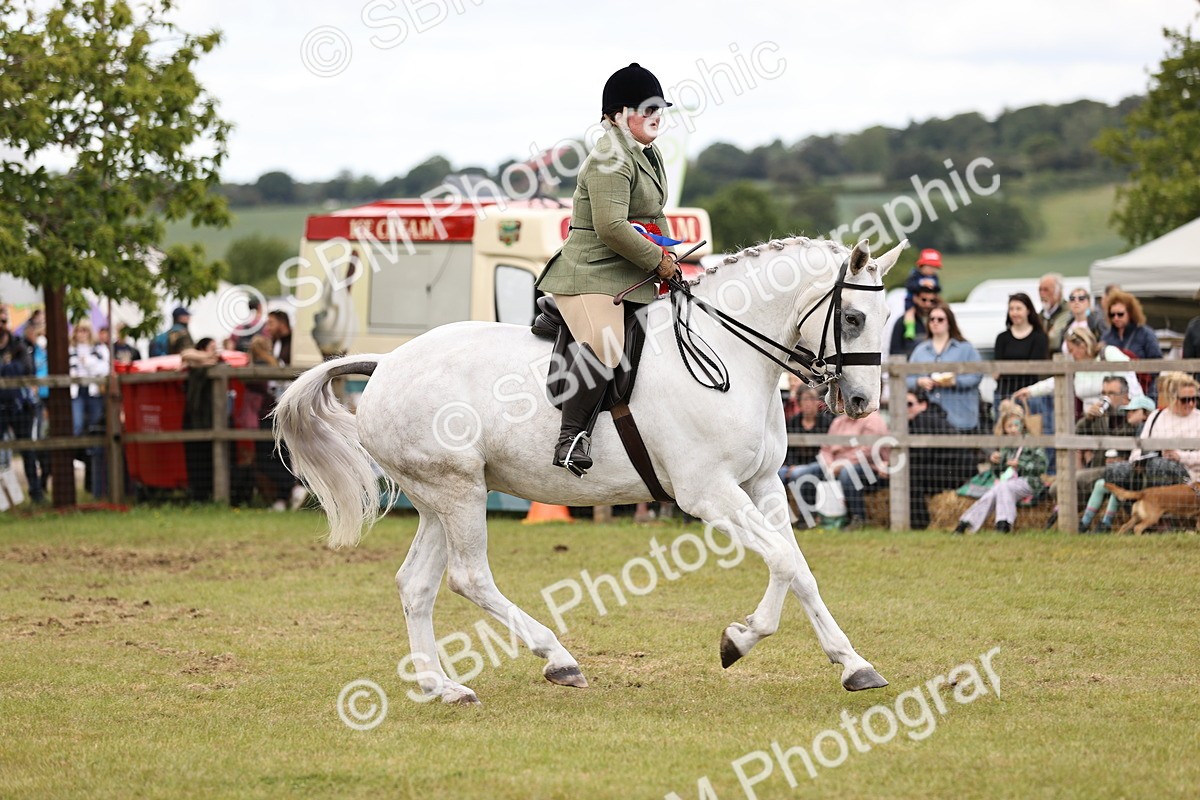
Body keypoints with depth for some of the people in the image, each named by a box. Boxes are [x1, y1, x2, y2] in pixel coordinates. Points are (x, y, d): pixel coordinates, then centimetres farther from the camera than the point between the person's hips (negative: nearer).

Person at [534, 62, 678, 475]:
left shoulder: (649, 155, 20)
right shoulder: (611, 159, -14)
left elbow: (654, 216, 32)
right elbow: (611, 226, -23)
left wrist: (667, 255, 15)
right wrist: (656, 261, -14)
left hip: (631, 279, 11)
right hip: (592, 275, -11)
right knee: (604, 347, -34)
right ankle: (571, 436, -30)